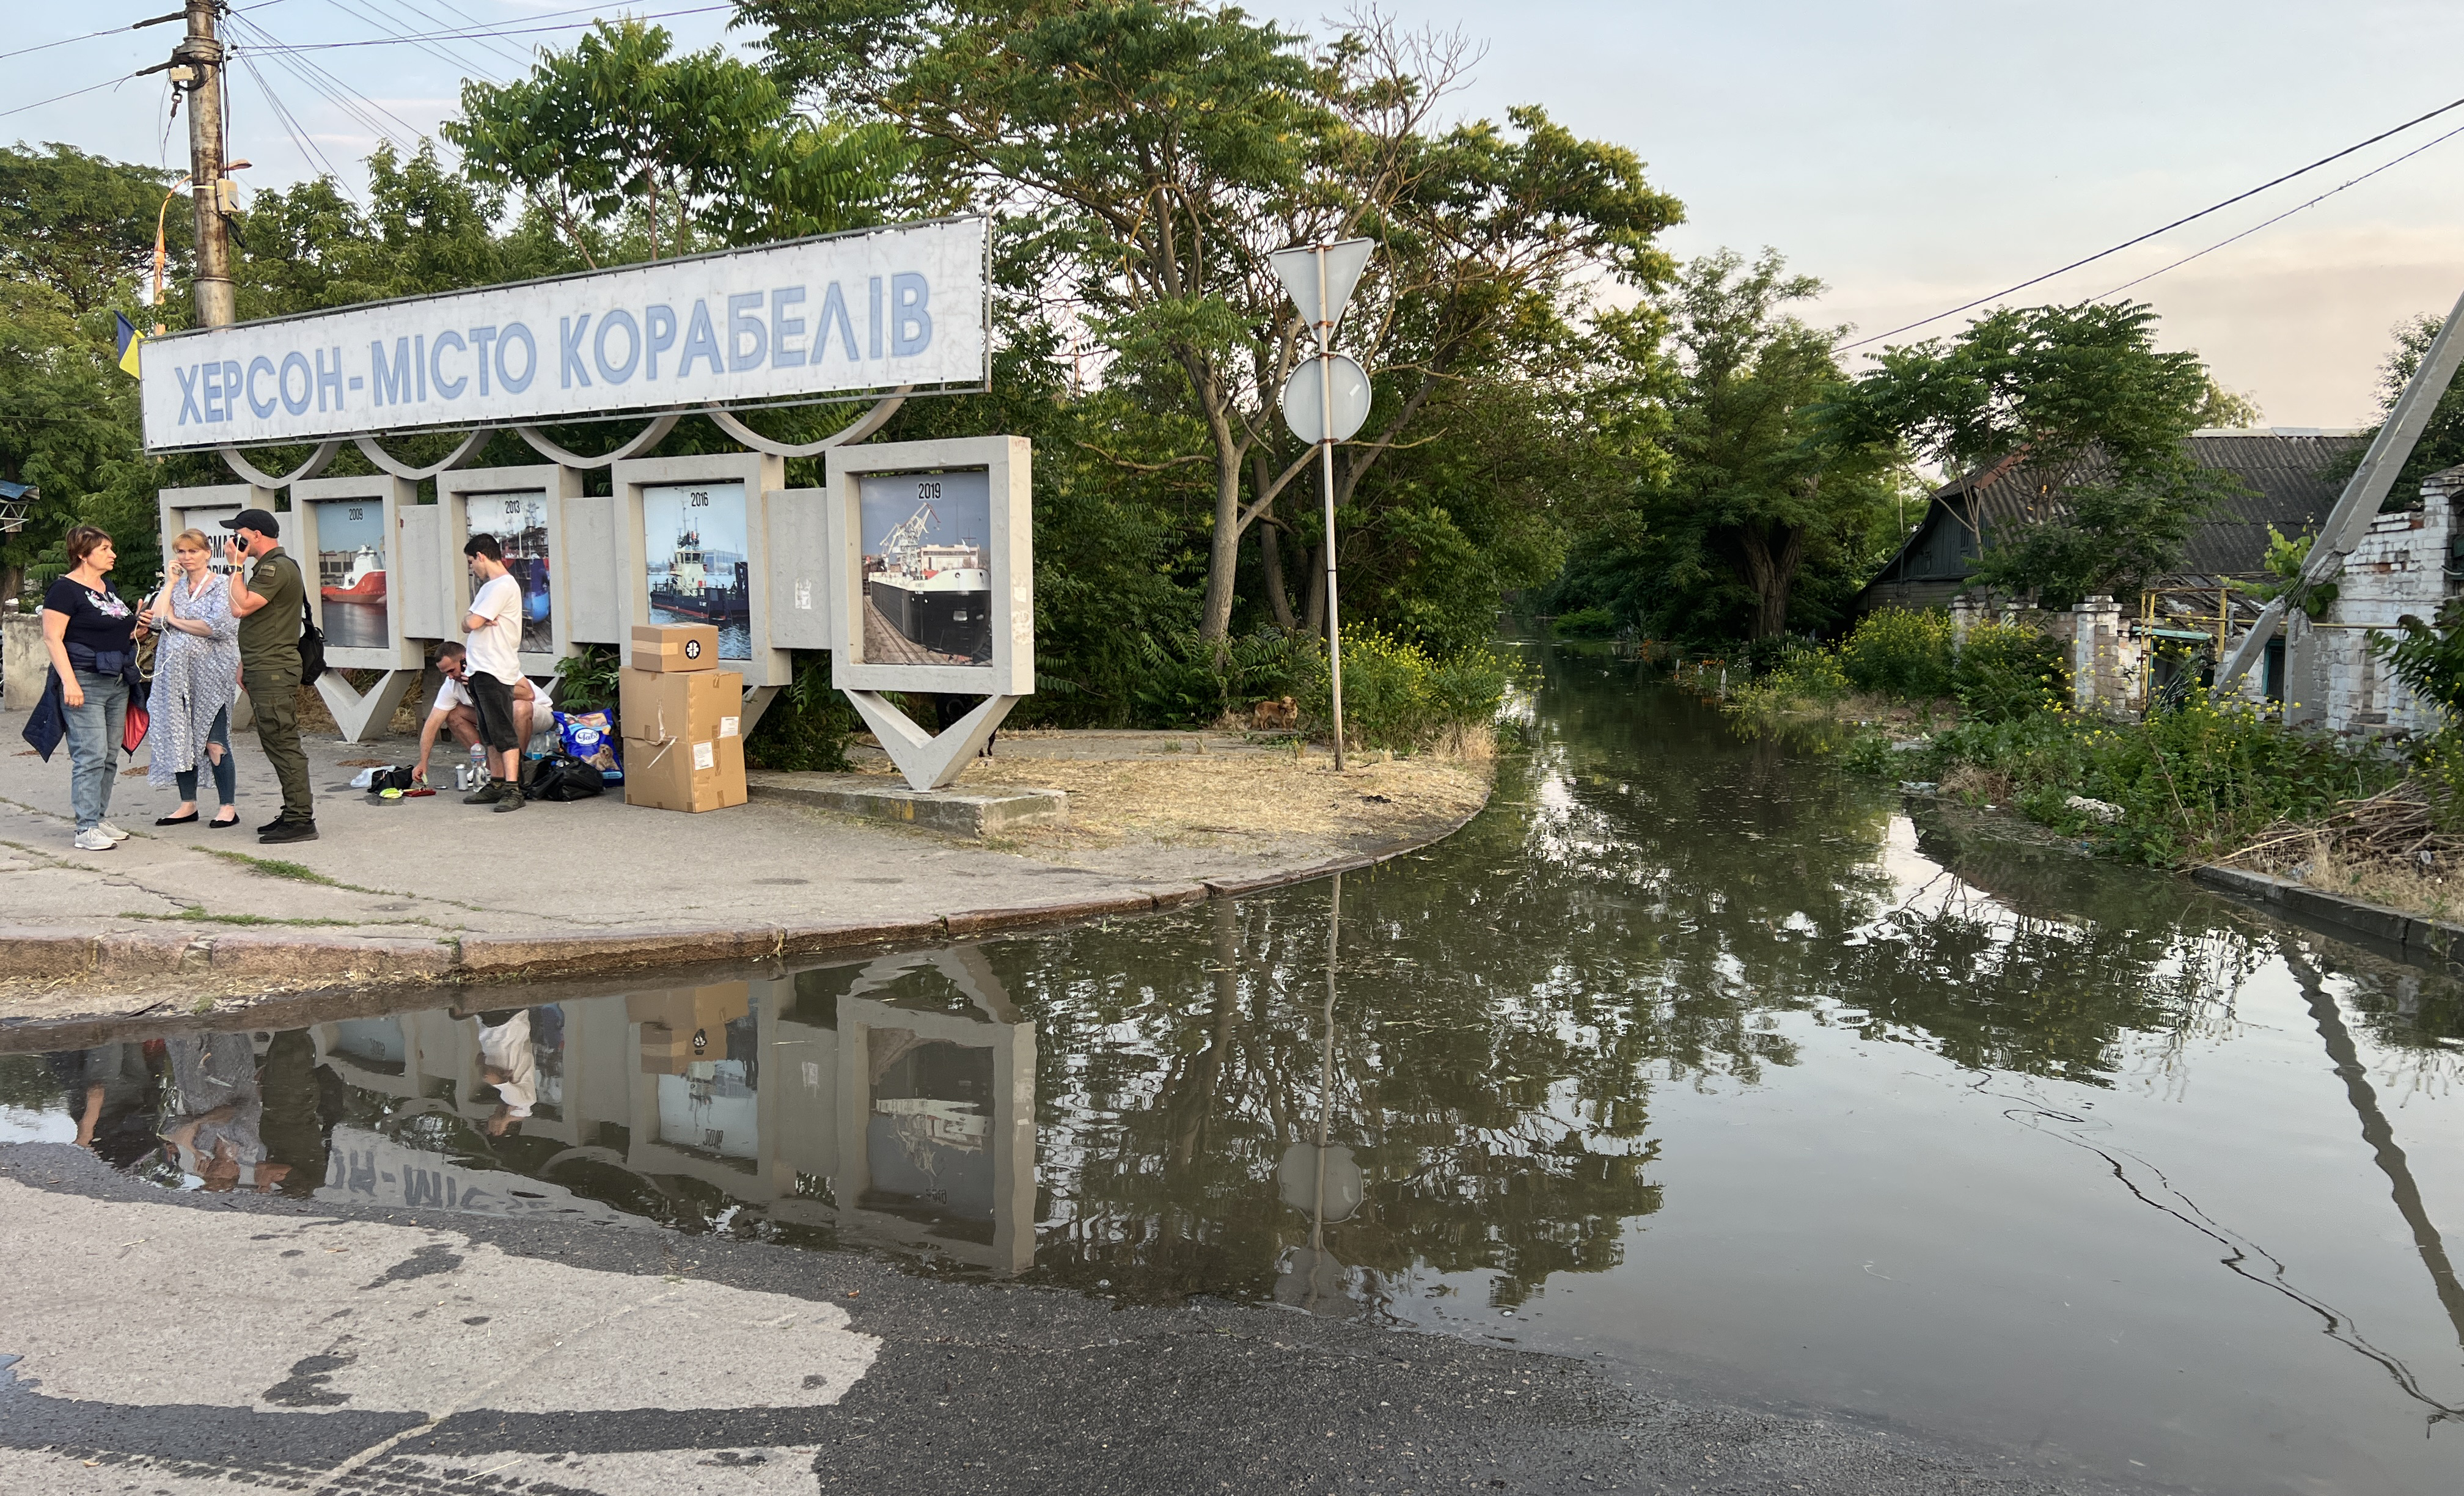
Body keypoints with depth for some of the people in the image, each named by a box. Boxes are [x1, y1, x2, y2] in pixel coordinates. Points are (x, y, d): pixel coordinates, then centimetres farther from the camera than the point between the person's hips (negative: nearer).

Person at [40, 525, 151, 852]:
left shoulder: (107, 587, 17)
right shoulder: (65, 590, -9)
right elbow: (52, 638, -14)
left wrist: (137, 629, 7)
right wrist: (69, 681, -23)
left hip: (117, 682, 9)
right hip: (85, 683, -9)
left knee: (109, 755, 11)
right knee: (91, 755, -10)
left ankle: (100, 819, 19)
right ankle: (87, 830, -8)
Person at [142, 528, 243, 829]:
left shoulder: (222, 586, -3)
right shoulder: (174, 584, 14)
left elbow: (219, 627, -17)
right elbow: (156, 619, 0)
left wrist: (176, 621, -6)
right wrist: (171, 583, 1)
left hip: (210, 674, -6)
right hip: (176, 673, 6)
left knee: (213, 743, -5)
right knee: (179, 739, 8)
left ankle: (229, 807, 2)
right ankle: (188, 805, 17)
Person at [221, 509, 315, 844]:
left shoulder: (277, 568, -14)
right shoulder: (267, 567, 21)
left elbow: (241, 607, -21)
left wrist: (235, 566, -10)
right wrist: (245, 664, 22)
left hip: (274, 672, -11)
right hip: (263, 672, 11)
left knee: (283, 745, -10)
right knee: (277, 745, 12)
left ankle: (301, 821, -9)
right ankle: (293, 814, 17)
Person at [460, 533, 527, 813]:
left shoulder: (504, 586, -12)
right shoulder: (490, 586, 22)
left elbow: (471, 623, -18)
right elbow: (469, 626, 19)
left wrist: (469, 621, 5)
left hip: (495, 671, -10)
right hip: (480, 671, 10)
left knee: (503, 733, -11)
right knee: (490, 733, 12)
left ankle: (513, 789, -13)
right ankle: (497, 784, 17)